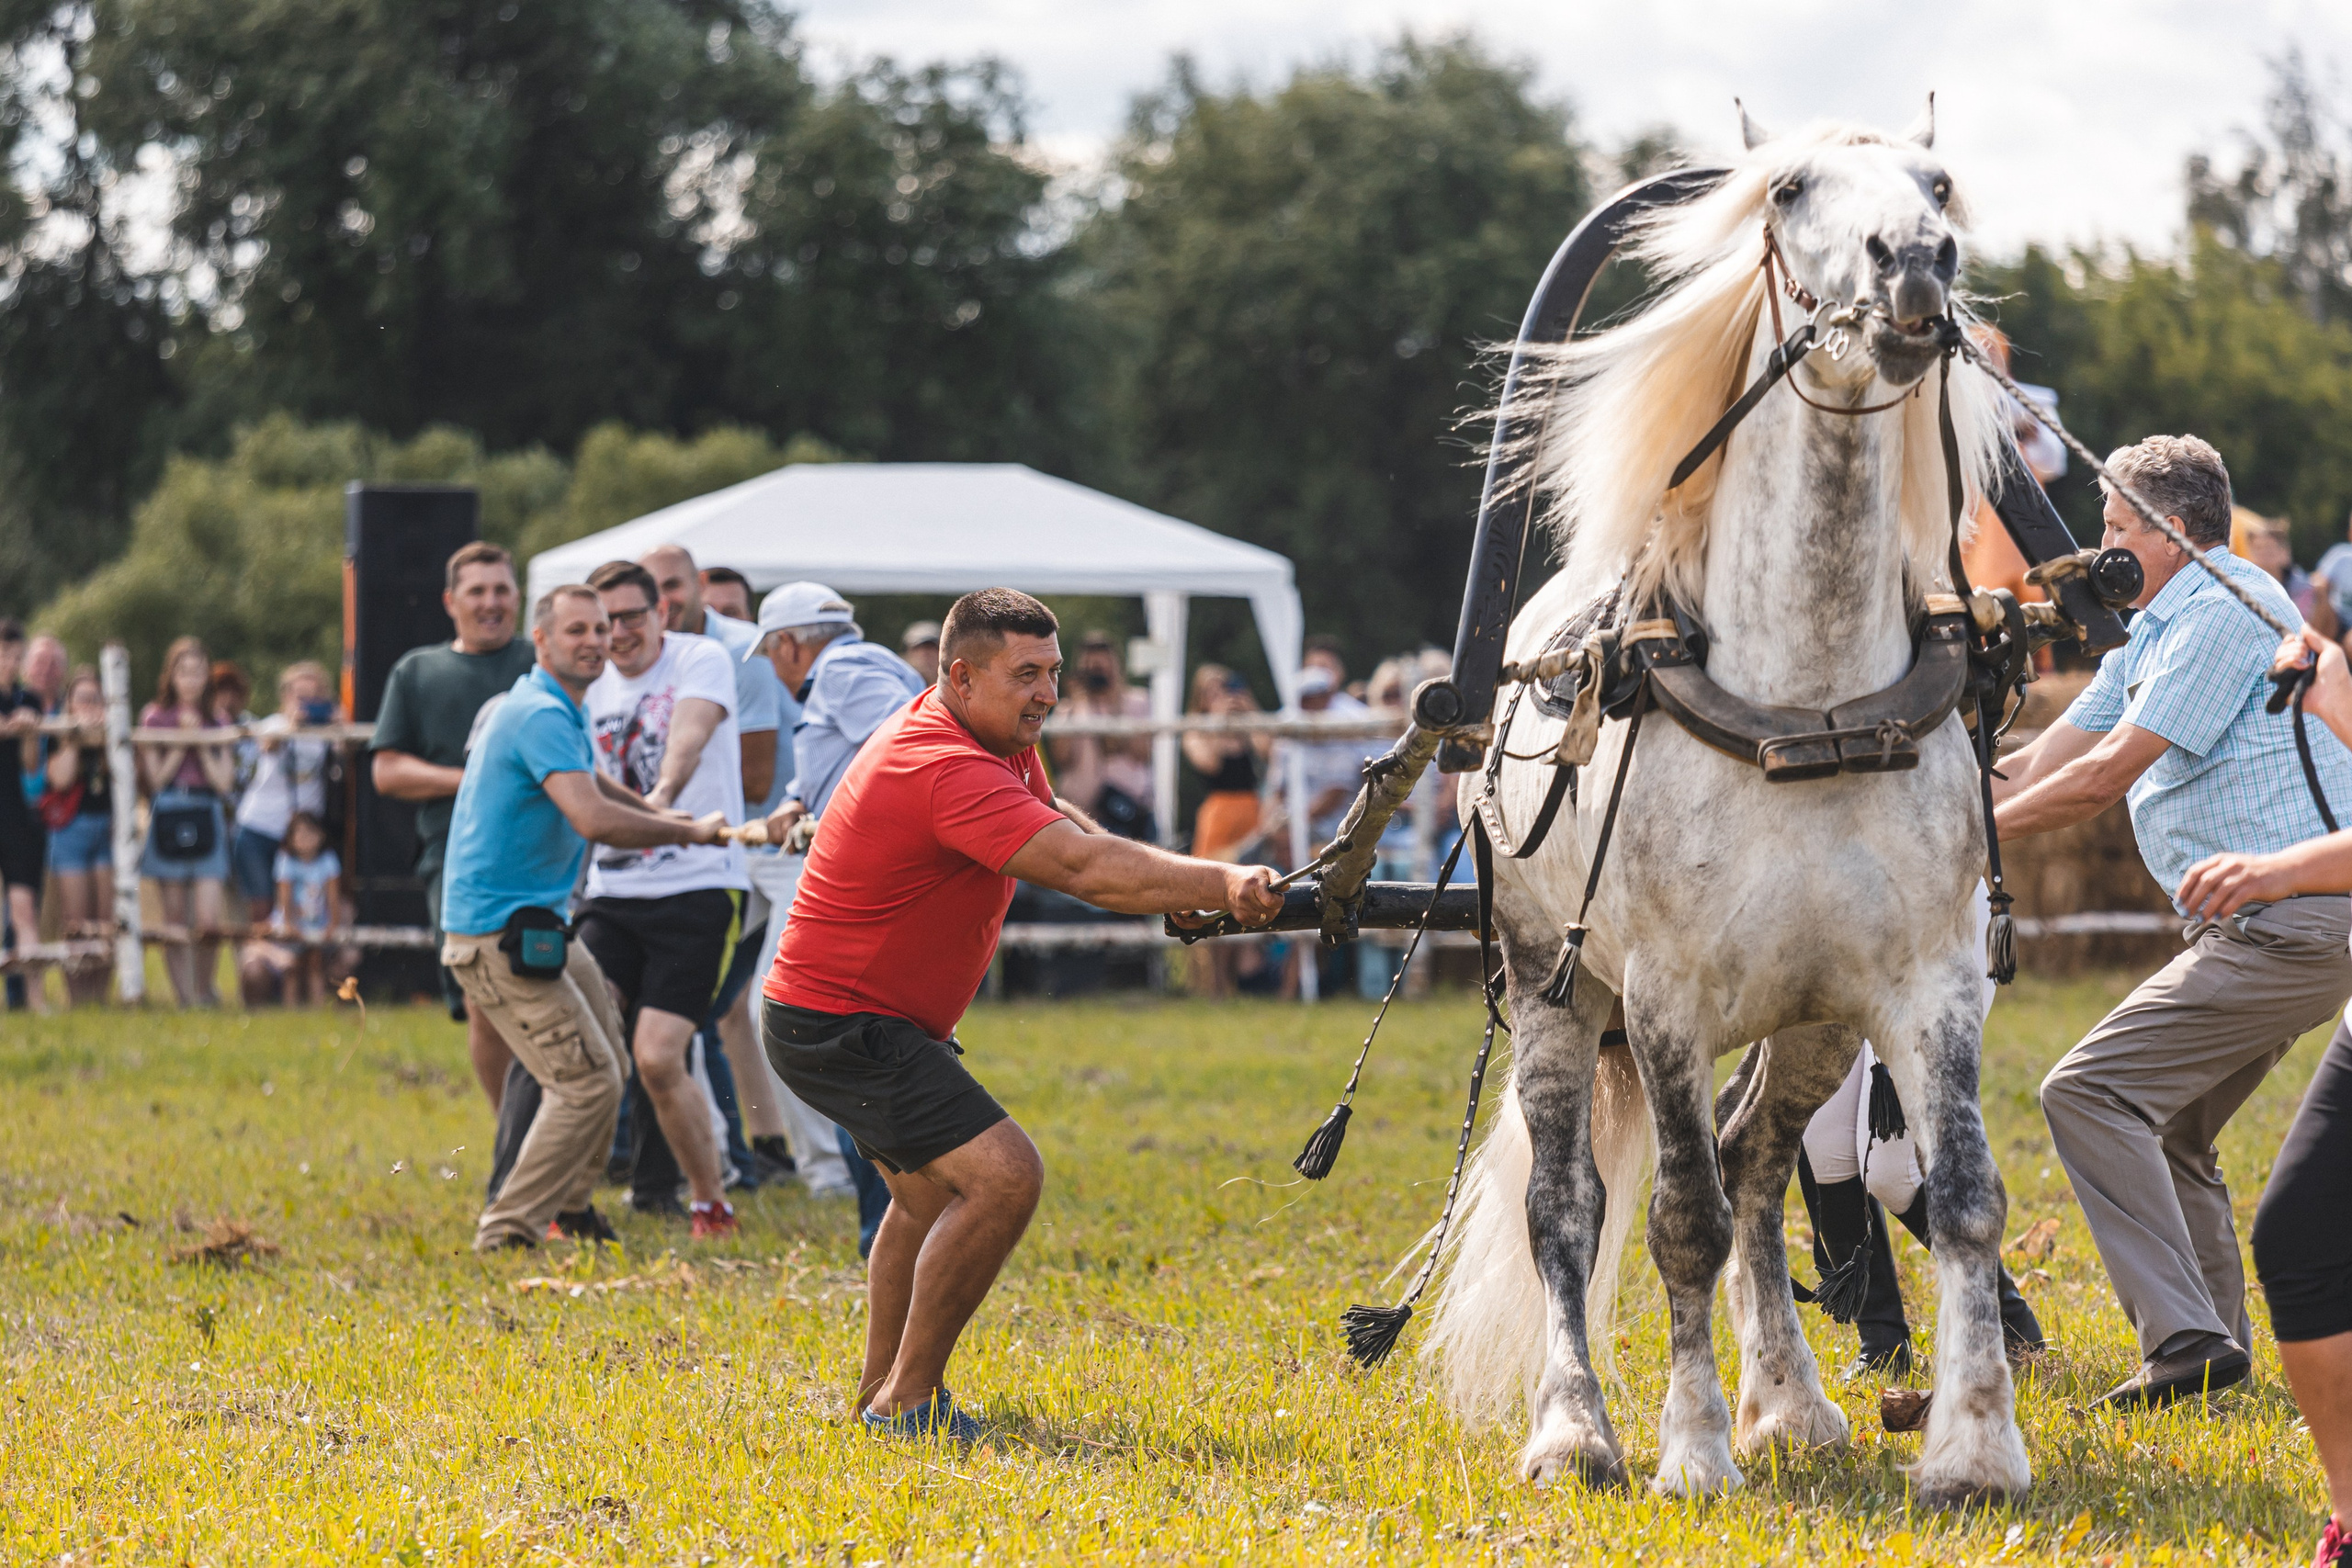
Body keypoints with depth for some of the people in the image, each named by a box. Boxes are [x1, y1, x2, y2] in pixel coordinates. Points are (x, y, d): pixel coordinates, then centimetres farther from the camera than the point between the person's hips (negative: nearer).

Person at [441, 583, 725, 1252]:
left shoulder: (563, 712, 15)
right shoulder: (541, 715, -20)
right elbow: (593, 819, -34)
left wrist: (657, 815, 30)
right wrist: (690, 832, -22)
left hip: (537, 922, 11)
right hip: (499, 930, -11)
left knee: (603, 1052, 21)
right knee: (587, 1081, -13)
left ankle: (569, 1209, 32)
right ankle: (509, 1228, -8)